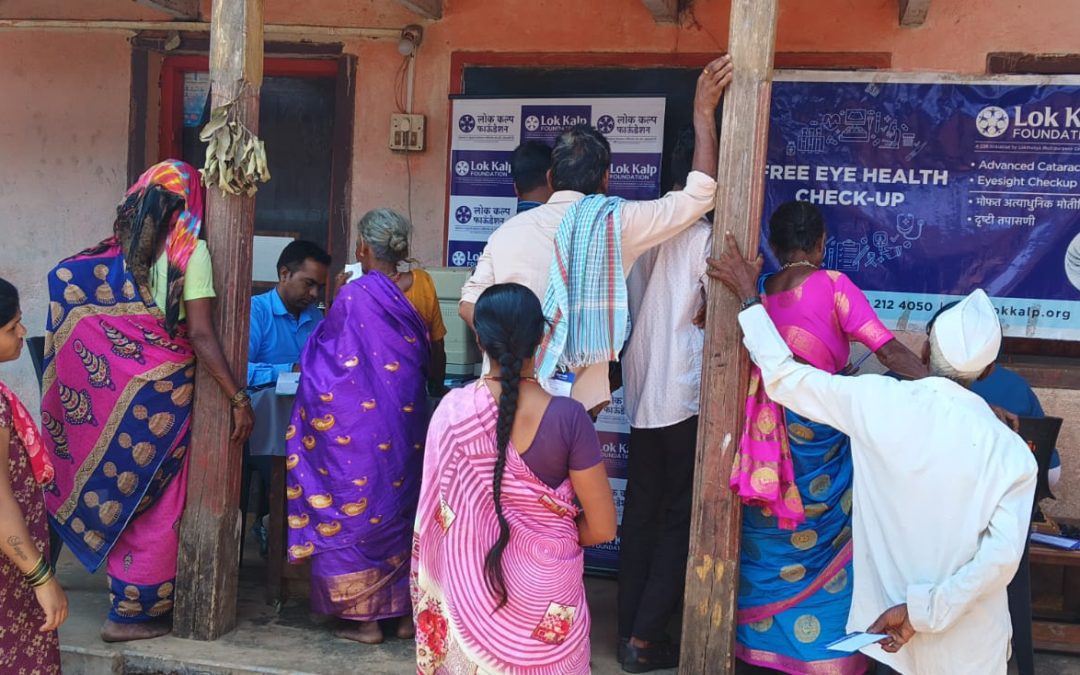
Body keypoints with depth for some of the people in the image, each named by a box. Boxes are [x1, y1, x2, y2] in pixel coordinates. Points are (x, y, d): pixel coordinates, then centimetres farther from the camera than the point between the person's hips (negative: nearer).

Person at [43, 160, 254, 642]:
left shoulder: (113, 250, 5)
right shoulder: (190, 252, -11)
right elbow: (200, 336, -17)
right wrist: (239, 397, -14)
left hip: (112, 388, 5)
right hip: (162, 394, -5)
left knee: (122, 495, 17)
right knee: (154, 502, 7)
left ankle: (127, 598, 28)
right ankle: (136, 612, 15)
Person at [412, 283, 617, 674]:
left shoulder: (453, 410, -14)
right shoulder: (567, 417, -19)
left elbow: (437, 518, -2)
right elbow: (602, 528, -12)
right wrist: (554, 538, 6)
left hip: (468, 587, 2)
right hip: (546, 591, -1)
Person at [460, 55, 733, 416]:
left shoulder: (507, 232, 2)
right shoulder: (614, 222, -8)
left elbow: (469, 306, 6)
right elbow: (698, 196, -3)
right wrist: (704, 111, 2)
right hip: (576, 401, -3)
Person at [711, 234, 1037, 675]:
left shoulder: (878, 402, -10)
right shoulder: (1012, 452, -10)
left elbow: (784, 378, -2)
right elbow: (1002, 555, -17)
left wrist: (748, 298, 8)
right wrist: (924, 610, -14)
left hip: (881, 619, 1)